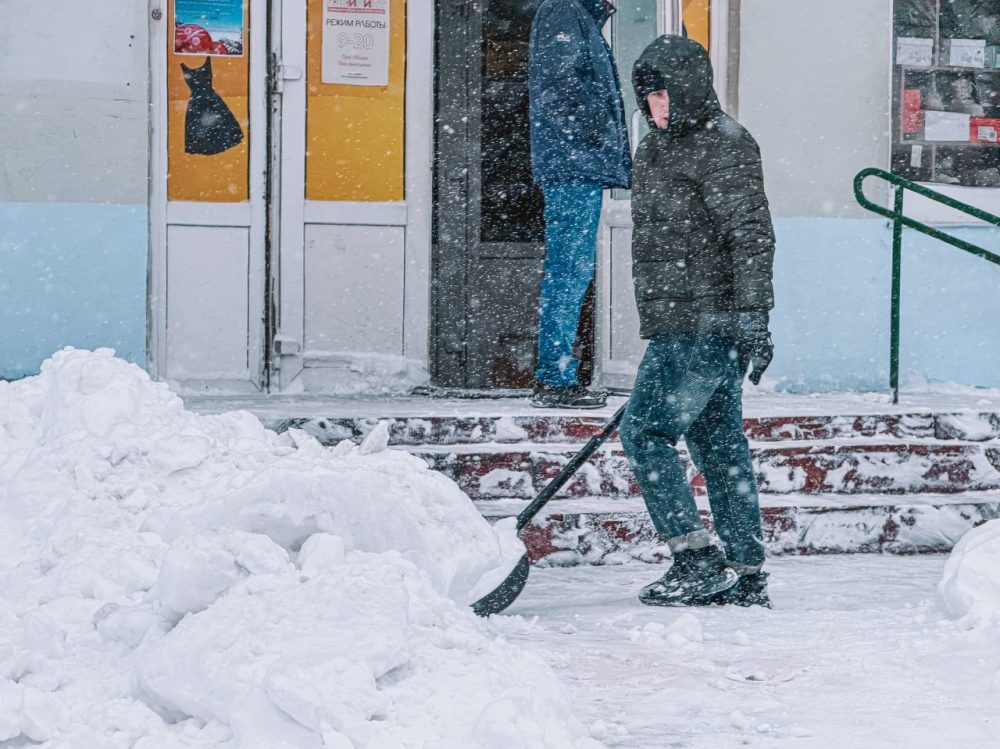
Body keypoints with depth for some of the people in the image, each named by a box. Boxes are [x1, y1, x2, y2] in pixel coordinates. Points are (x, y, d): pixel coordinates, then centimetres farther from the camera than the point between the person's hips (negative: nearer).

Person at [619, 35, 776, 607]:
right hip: (681, 325, 9)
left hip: (705, 327, -9)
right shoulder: (657, 148, 18)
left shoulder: (724, 146, -10)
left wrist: (754, 319, -22)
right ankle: (746, 577, 11)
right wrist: (657, 318, 27)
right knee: (720, 445, 9)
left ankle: (697, 559, -10)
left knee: (646, 432, -11)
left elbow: (752, 237, -17)